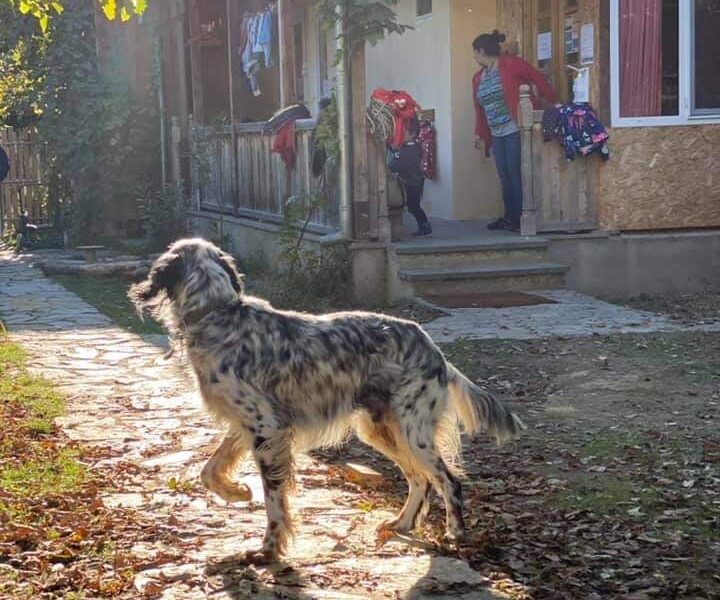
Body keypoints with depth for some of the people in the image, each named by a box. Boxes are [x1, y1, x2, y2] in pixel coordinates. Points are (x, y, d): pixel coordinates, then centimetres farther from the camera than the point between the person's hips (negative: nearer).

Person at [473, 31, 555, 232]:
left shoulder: (511, 65, -8)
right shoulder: (479, 77, 14)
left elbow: (538, 79, -7)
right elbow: (480, 108, 19)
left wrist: (553, 102, -5)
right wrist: (479, 133, 17)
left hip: (515, 130, -7)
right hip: (496, 134, 7)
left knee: (516, 174, -8)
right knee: (504, 176, 8)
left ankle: (522, 218, -4)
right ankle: (510, 217, 15)